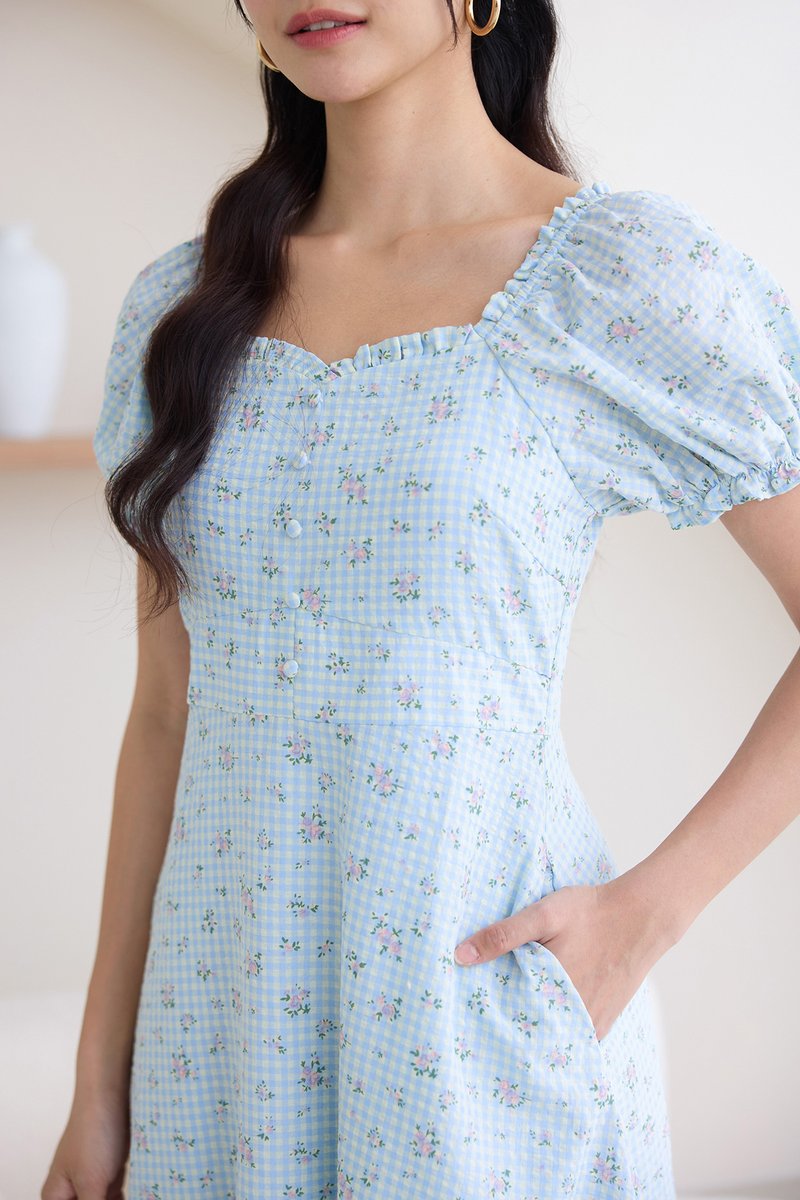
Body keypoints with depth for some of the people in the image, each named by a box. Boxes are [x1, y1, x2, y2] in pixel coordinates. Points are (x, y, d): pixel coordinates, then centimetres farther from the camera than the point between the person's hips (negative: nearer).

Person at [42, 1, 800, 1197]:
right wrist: (101, 1087, 9)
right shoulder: (183, 305, 6)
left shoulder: (630, 270, -8)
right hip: (222, 1012, 4)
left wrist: (648, 912, -12)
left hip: (486, 1037, -4)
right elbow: (169, 709, 9)